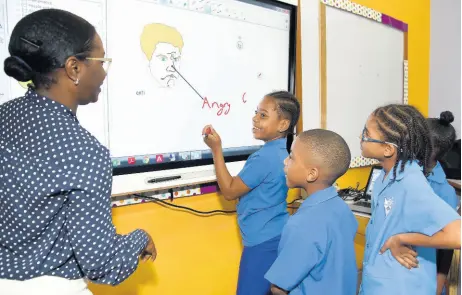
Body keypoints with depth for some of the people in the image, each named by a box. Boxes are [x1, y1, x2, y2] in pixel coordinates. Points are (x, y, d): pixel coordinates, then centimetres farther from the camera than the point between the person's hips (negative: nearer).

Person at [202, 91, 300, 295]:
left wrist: (216, 149, -16)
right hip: (277, 237, 9)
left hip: (263, 242, -9)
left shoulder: (265, 157, -24)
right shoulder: (282, 151, 5)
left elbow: (229, 191, -15)